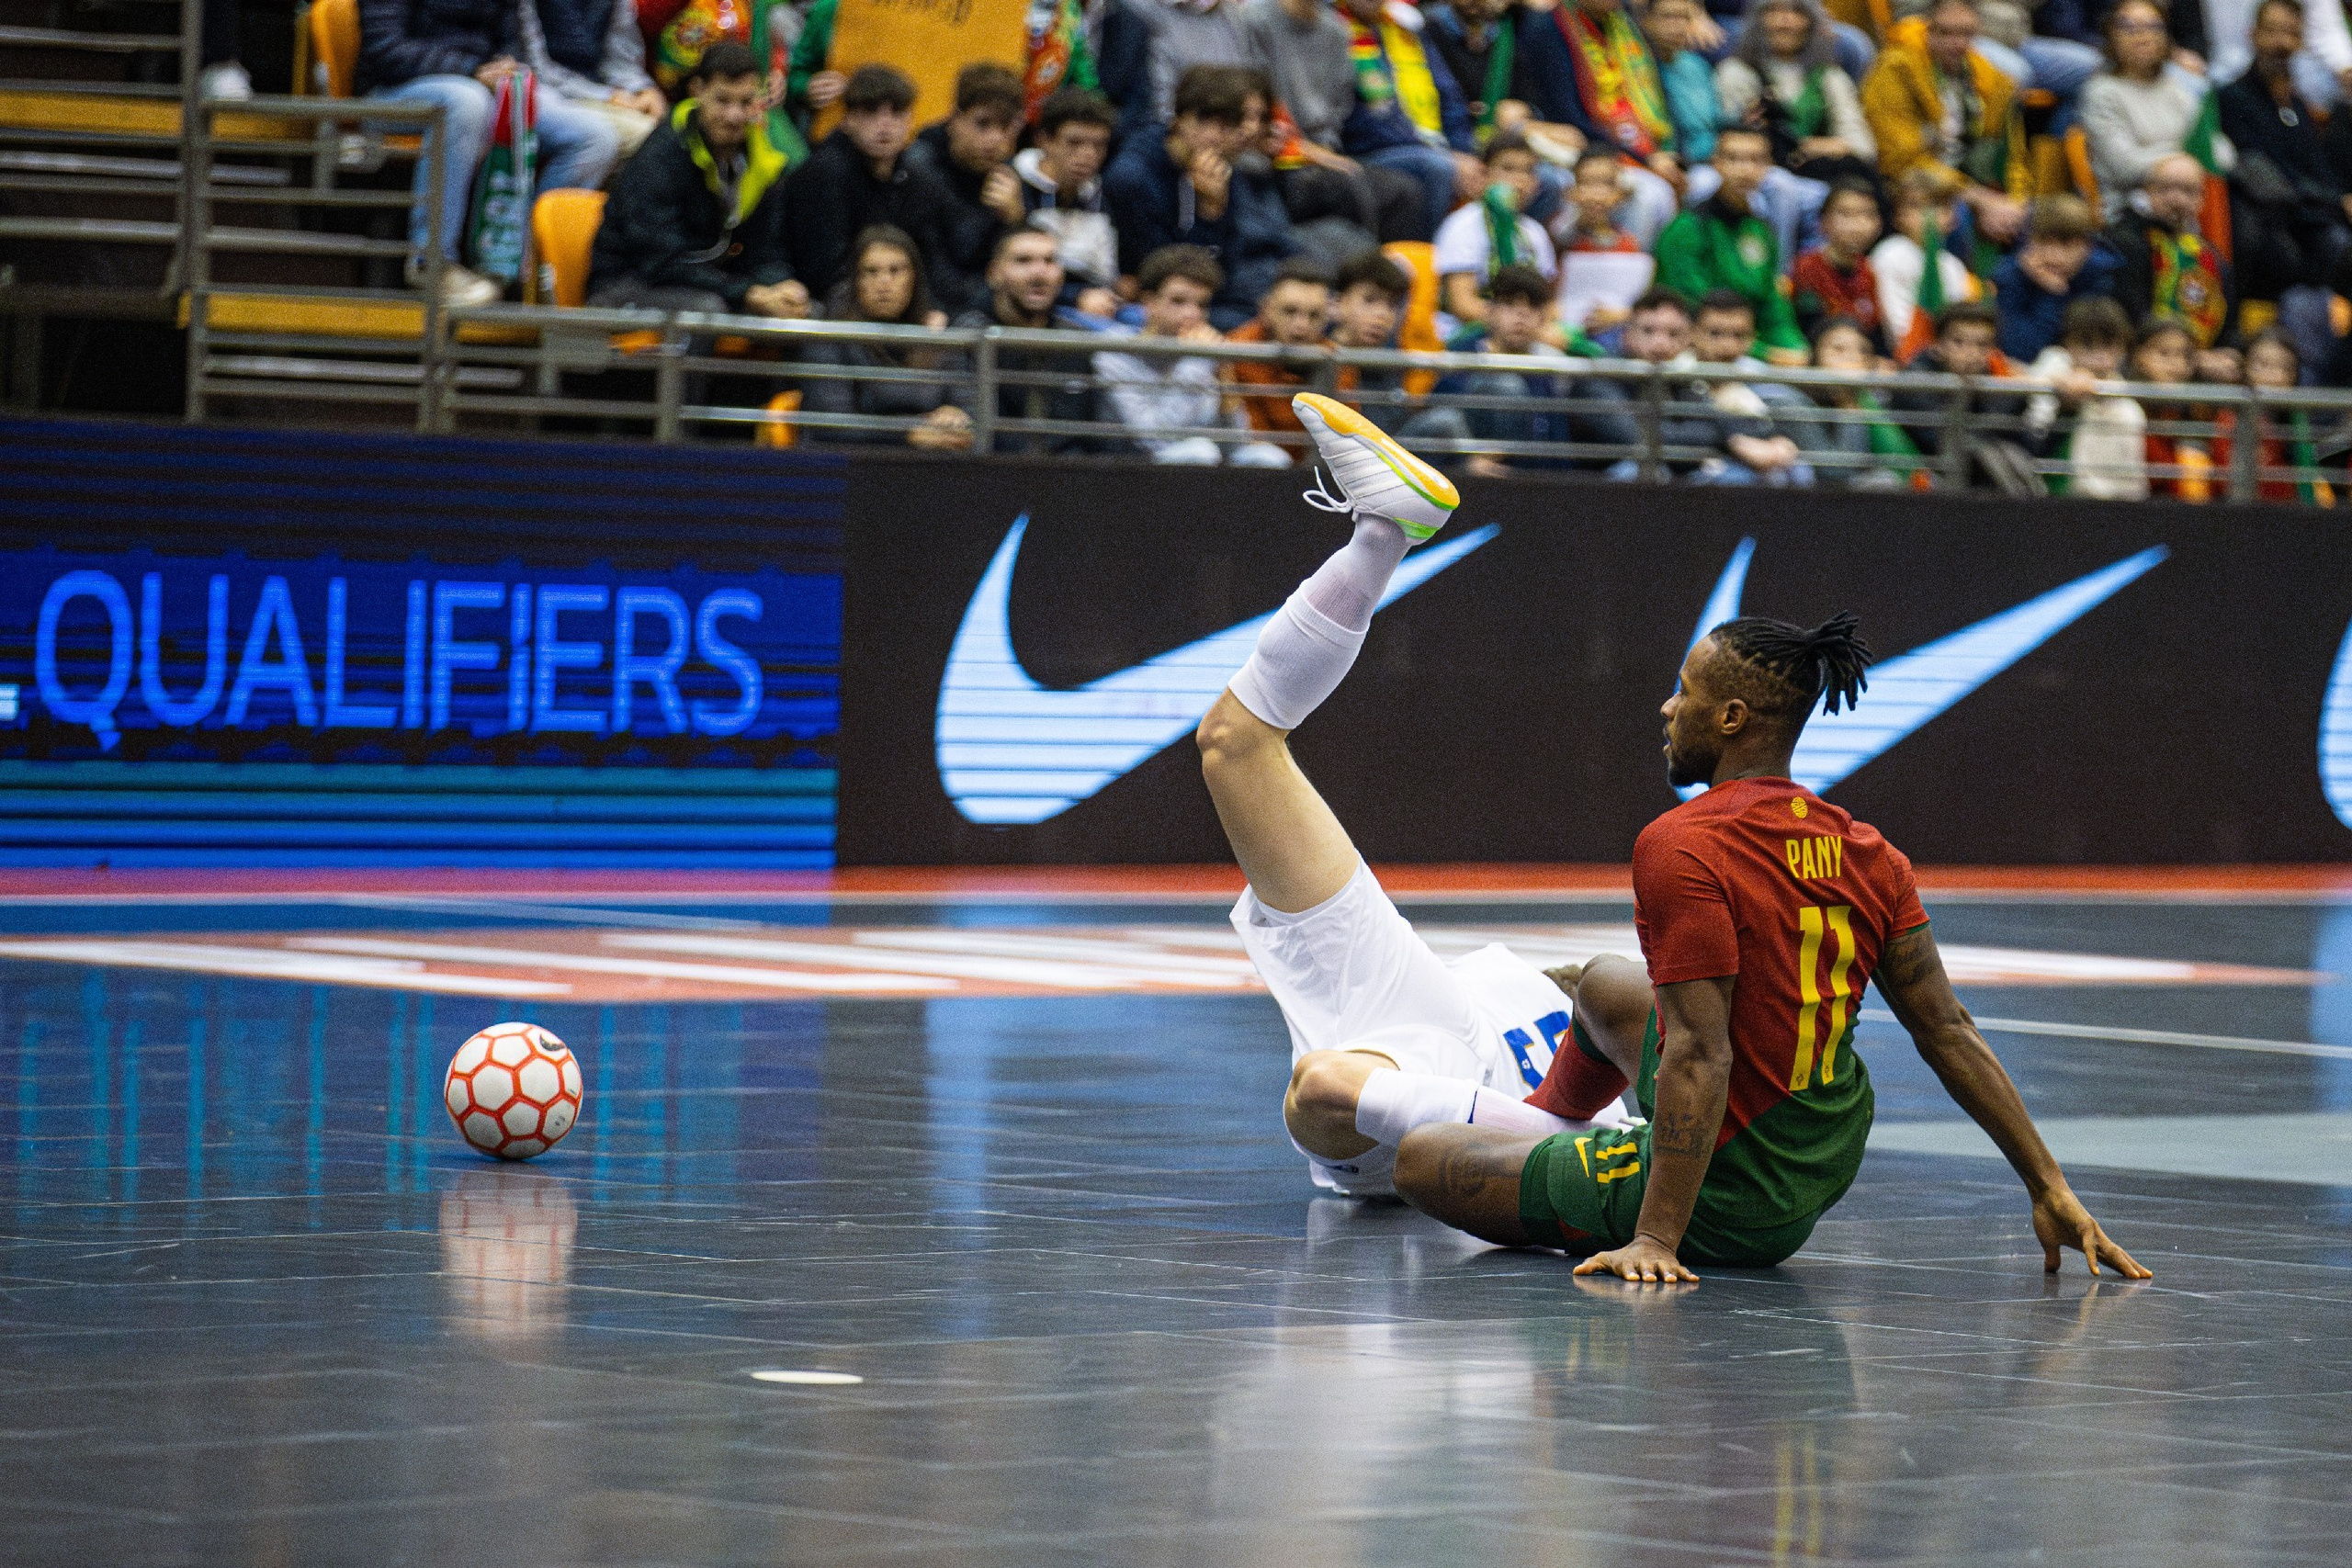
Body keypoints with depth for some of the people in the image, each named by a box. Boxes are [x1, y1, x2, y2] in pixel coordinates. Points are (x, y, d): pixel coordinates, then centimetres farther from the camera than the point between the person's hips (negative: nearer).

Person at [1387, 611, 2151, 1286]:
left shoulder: (1680, 847, -23)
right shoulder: (1867, 854, -2)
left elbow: (1701, 1056, -28)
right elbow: (1948, 1032, -2)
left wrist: (1655, 1240, -27)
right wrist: (2050, 1190, 3)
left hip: (1722, 1202, -8)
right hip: (1829, 1165, 8)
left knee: (1419, 1158, 7)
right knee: (1604, 983, 31)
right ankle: (1535, 1125, 58)